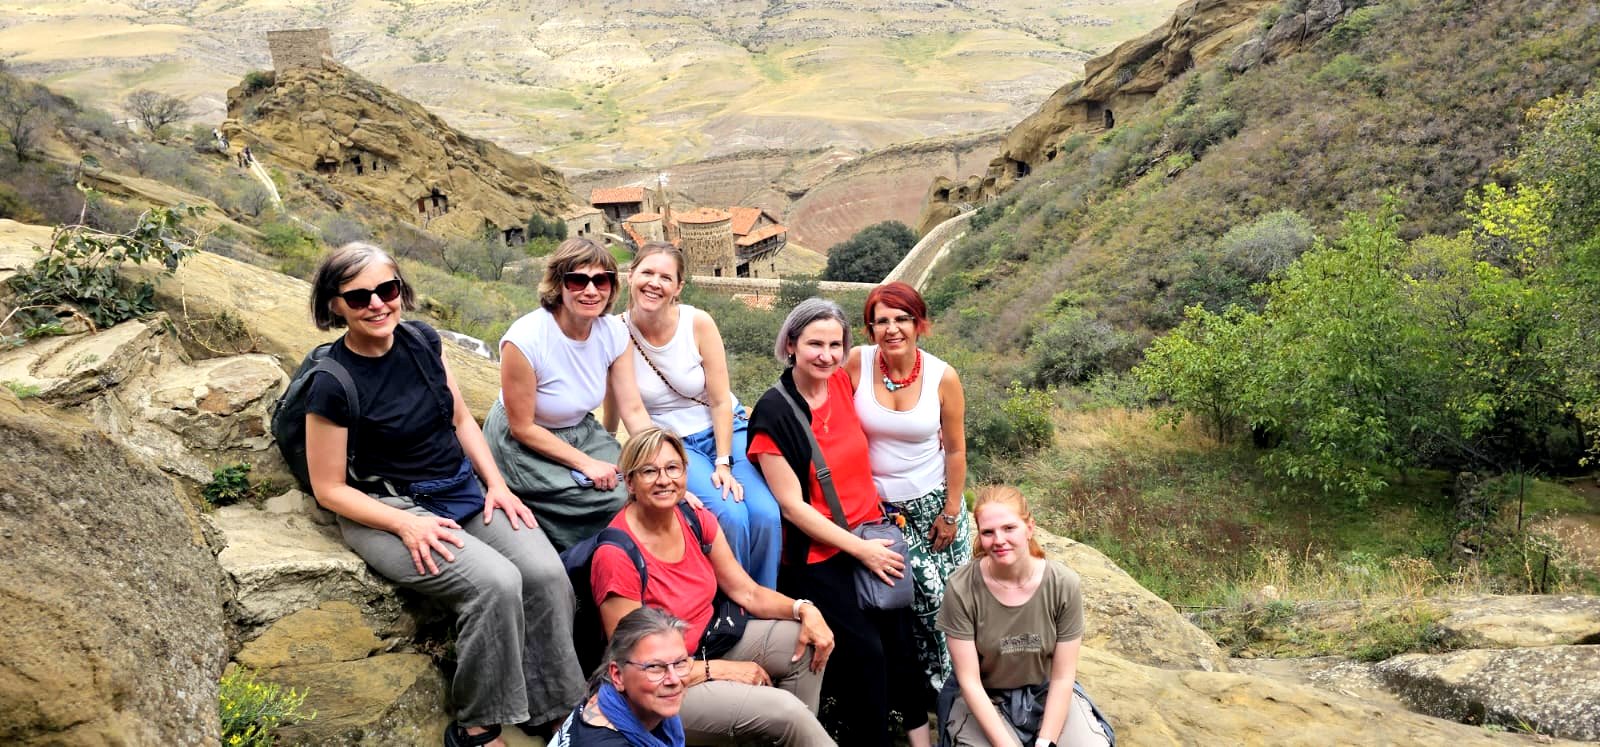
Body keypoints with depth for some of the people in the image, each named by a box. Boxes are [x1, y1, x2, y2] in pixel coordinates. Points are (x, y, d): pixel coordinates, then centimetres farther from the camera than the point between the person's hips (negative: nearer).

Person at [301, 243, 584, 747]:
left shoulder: (423, 343, 1)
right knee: (496, 583, -28)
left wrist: (496, 485, 0)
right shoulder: (332, 385, -15)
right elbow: (330, 489, -10)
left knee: (546, 573, -18)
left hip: (464, 490, 6)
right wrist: (406, 523, -21)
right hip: (388, 510, -6)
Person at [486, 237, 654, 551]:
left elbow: (634, 411, -9)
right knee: (617, 501, -22)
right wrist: (585, 463, -22)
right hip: (523, 446, -6)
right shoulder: (525, 339, -27)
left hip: (581, 432, 6)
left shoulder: (614, 332, -11)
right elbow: (522, 428, -18)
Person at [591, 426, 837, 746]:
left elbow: (748, 593, 3)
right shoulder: (616, 556, -25)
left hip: (709, 642, 8)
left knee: (807, 640, -7)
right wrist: (719, 670, -19)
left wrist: (804, 609, -15)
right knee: (784, 709, -22)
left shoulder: (697, 519, -4)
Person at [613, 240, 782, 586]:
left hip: (726, 432, 1)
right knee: (730, 515, -27)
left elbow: (720, 401, -9)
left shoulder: (698, 323, -13)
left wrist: (723, 463, -14)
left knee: (765, 515, -22)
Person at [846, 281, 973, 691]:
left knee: (947, 596, 6)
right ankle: (935, 685, 21)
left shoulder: (943, 377, -11)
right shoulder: (856, 364, -13)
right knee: (921, 595, -2)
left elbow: (955, 450, -2)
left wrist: (951, 513, -1)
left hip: (932, 502, 1)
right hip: (878, 504, -1)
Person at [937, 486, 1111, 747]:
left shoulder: (1064, 584, -15)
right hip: (985, 700, -1)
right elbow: (970, 681, -16)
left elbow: (1062, 677, -9)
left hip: (1046, 694, 2)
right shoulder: (961, 589, -20)